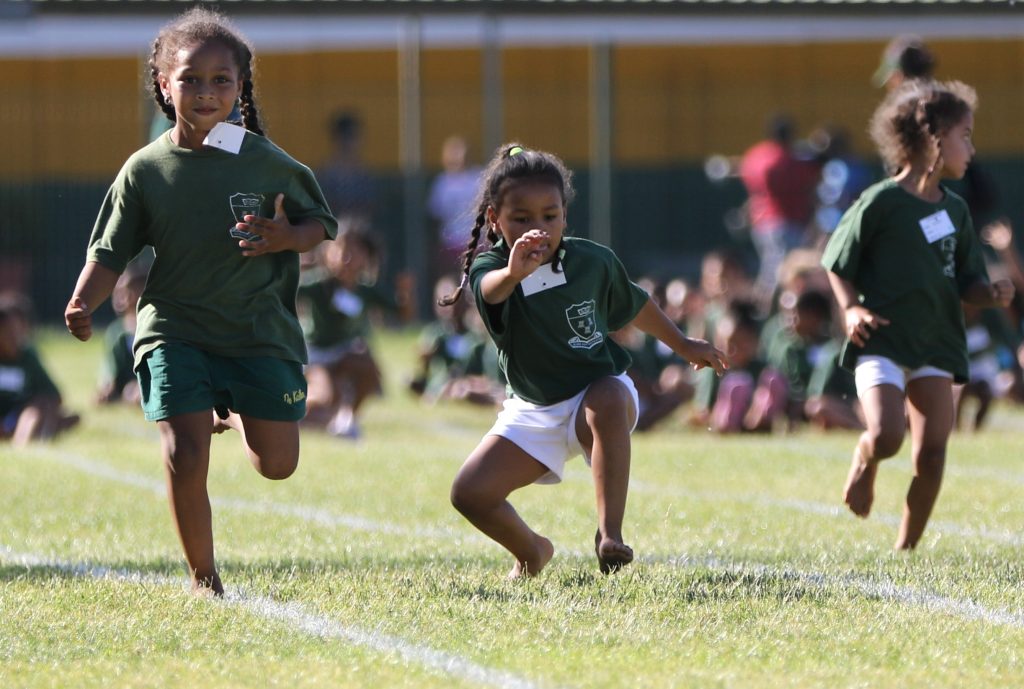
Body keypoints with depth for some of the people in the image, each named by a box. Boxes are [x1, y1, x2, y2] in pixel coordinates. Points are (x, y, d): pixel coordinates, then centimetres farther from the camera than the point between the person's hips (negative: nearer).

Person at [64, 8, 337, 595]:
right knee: (184, 460, -14)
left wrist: (286, 238, -16)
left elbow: (322, 223, 6)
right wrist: (82, 305, -17)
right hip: (175, 331, -1)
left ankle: (235, 414, 40)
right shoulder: (146, 170, -2)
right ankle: (204, 578, 7)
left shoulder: (266, 162, -3)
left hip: (259, 331, 1)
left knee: (277, 464, 3)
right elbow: (109, 254, 1)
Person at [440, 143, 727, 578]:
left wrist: (683, 346, 25)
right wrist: (513, 273, -72)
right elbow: (490, 290, -47)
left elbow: (632, 305, 12)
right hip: (533, 409, 1)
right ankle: (532, 551, 20)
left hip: (599, 389, -1)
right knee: (469, 494, -11)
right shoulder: (491, 269, -19)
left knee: (607, 403, -38)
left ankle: (609, 533, -39)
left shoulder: (592, 261, -11)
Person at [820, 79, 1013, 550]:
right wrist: (851, 308, -16)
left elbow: (966, 282, 15)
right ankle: (863, 464, 16)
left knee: (932, 454, -4)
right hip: (881, 340, -5)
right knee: (885, 437, -21)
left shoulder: (954, 210, 11)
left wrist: (991, 294, -7)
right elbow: (836, 264, 0)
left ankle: (906, 547, 10)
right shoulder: (880, 203, -8)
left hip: (936, 344, 5)